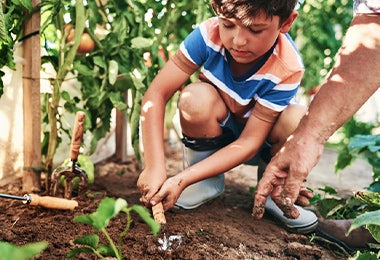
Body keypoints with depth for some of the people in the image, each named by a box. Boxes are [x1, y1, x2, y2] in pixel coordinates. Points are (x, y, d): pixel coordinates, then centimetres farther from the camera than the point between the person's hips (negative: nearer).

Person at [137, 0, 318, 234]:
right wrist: (155, 168, -36)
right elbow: (156, 94, -27)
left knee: (299, 122, -33)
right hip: (215, 132, 1)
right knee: (196, 98, -32)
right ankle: (208, 183, -7)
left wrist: (182, 180, -36)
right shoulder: (209, 34, -27)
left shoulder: (287, 69, -29)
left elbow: (249, 141, -29)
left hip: (261, 142, -1)